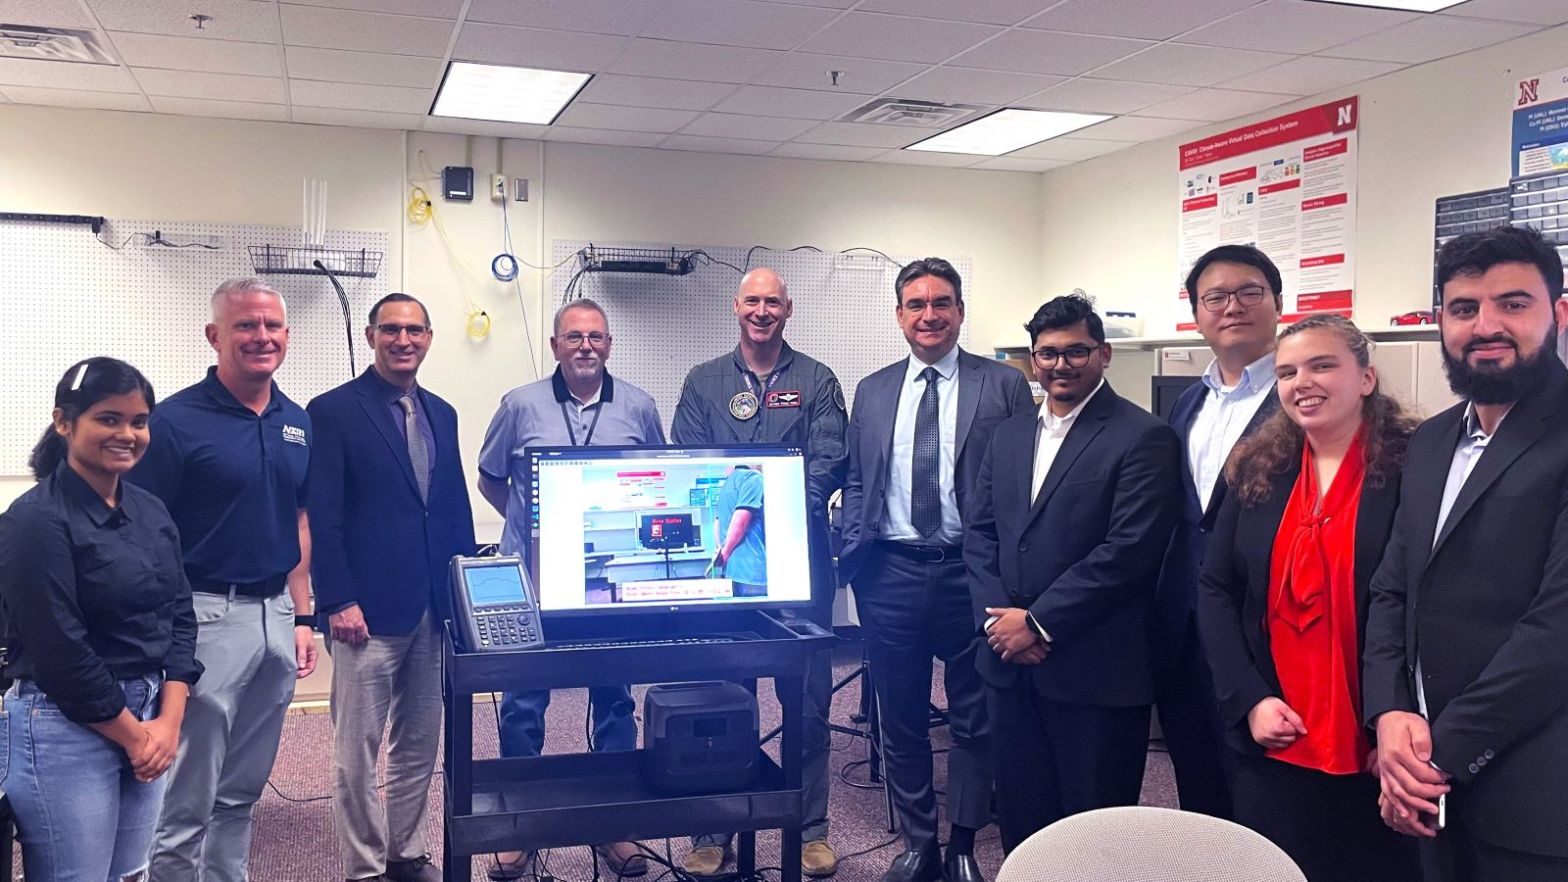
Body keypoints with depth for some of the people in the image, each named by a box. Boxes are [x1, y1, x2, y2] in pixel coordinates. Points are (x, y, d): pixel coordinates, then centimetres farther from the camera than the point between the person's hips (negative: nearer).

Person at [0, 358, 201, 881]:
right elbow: (59, 650, -16)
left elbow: (180, 617, 7)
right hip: (63, 731, -6)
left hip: (150, 723, 7)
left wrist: (168, 721, -4)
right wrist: (133, 734, -9)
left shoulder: (151, 512, 7)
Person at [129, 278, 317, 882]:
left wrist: (302, 617, 12)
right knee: (186, 803, 2)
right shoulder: (176, 420, -9)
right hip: (207, 619, -6)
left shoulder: (296, 422, 9)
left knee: (240, 793, 16)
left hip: (276, 617, 6)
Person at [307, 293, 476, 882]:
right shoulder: (333, 412, -6)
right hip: (368, 611, -6)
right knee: (357, 751, 4)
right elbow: (322, 518, -10)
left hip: (432, 610, 6)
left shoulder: (441, 414, 13)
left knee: (420, 744, 15)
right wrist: (338, 602, -15)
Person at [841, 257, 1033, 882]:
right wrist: (852, 550, 1)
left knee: (974, 719, 9)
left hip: (971, 572, -2)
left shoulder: (1005, 385, -1)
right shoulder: (872, 391, 10)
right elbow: (857, 482, 13)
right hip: (890, 573, 3)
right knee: (901, 720, 12)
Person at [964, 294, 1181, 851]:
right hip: (1010, 662, 6)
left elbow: (1130, 549, -16)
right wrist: (996, 618, -5)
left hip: (1094, 672, -5)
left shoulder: (1143, 438, -8)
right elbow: (979, 533, 11)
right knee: (1020, 820, 16)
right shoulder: (1008, 434, 13)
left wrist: (1039, 622, -15)